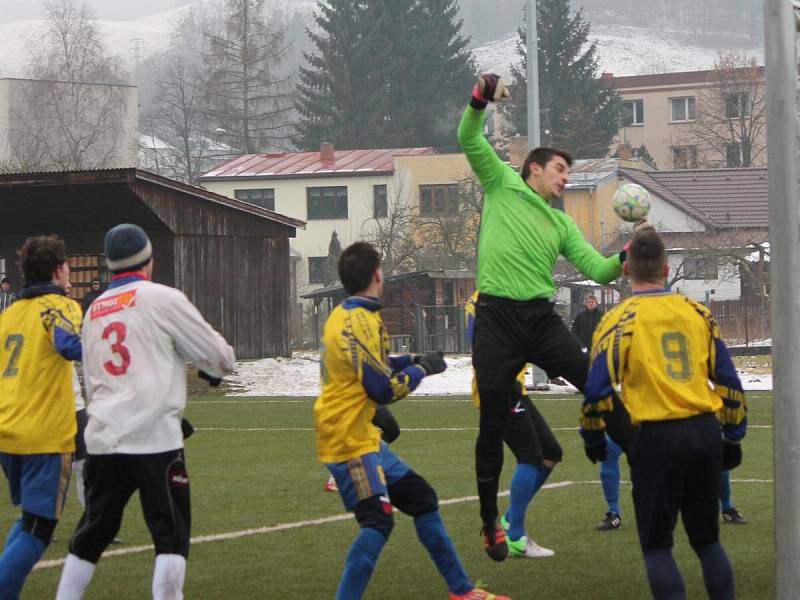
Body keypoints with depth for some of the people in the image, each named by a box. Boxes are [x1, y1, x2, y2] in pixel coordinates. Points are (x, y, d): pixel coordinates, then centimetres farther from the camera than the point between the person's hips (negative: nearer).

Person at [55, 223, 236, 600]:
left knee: (91, 535, 15)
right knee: (171, 535, -1)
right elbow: (218, 357, 2)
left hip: (102, 440, 6)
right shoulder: (162, 299, -3)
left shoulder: (95, 310, 17)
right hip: (154, 440, -6)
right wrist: (216, 366, 23)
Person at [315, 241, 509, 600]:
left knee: (422, 498, 14)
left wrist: (411, 361, 13)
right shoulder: (361, 322, -19)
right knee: (378, 521, -19)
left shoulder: (343, 316, 11)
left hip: (364, 436, 10)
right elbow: (384, 389, -20)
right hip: (350, 440, -10)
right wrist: (422, 369, -5)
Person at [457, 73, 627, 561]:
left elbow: (597, 268, 11)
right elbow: (470, 140, -4)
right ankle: (490, 523, 13)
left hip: (542, 319, 4)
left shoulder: (562, 224, 17)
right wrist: (479, 101, -22)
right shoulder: (503, 185, 7)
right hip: (497, 318, -4)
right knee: (494, 424, 2)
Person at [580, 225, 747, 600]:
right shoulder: (698, 313, 7)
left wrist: (593, 439, 9)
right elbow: (728, 380, 9)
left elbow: (598, 390, -6)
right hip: (706, 433, 4)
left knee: (657, 544, 7)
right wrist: (733, 436, 17)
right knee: (707, 538, 18)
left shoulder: (619, 321, -5)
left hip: (657, 439, -4)